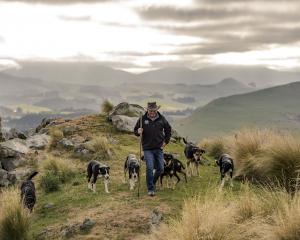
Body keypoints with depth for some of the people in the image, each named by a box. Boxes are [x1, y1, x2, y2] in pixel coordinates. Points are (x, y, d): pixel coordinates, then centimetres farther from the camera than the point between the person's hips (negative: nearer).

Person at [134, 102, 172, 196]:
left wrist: (166, 141, 9)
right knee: (149, 168, -11)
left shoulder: (161, 119, 2)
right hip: (147, 148, -3)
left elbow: (168, 129, 16)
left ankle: (152, 182, 32)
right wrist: (138, 132, -20)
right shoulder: (143, 119, -4)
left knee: (160, 169, 5)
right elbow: (135, 130, 3)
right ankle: (151, 189, -1)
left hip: (159, 148, 3)